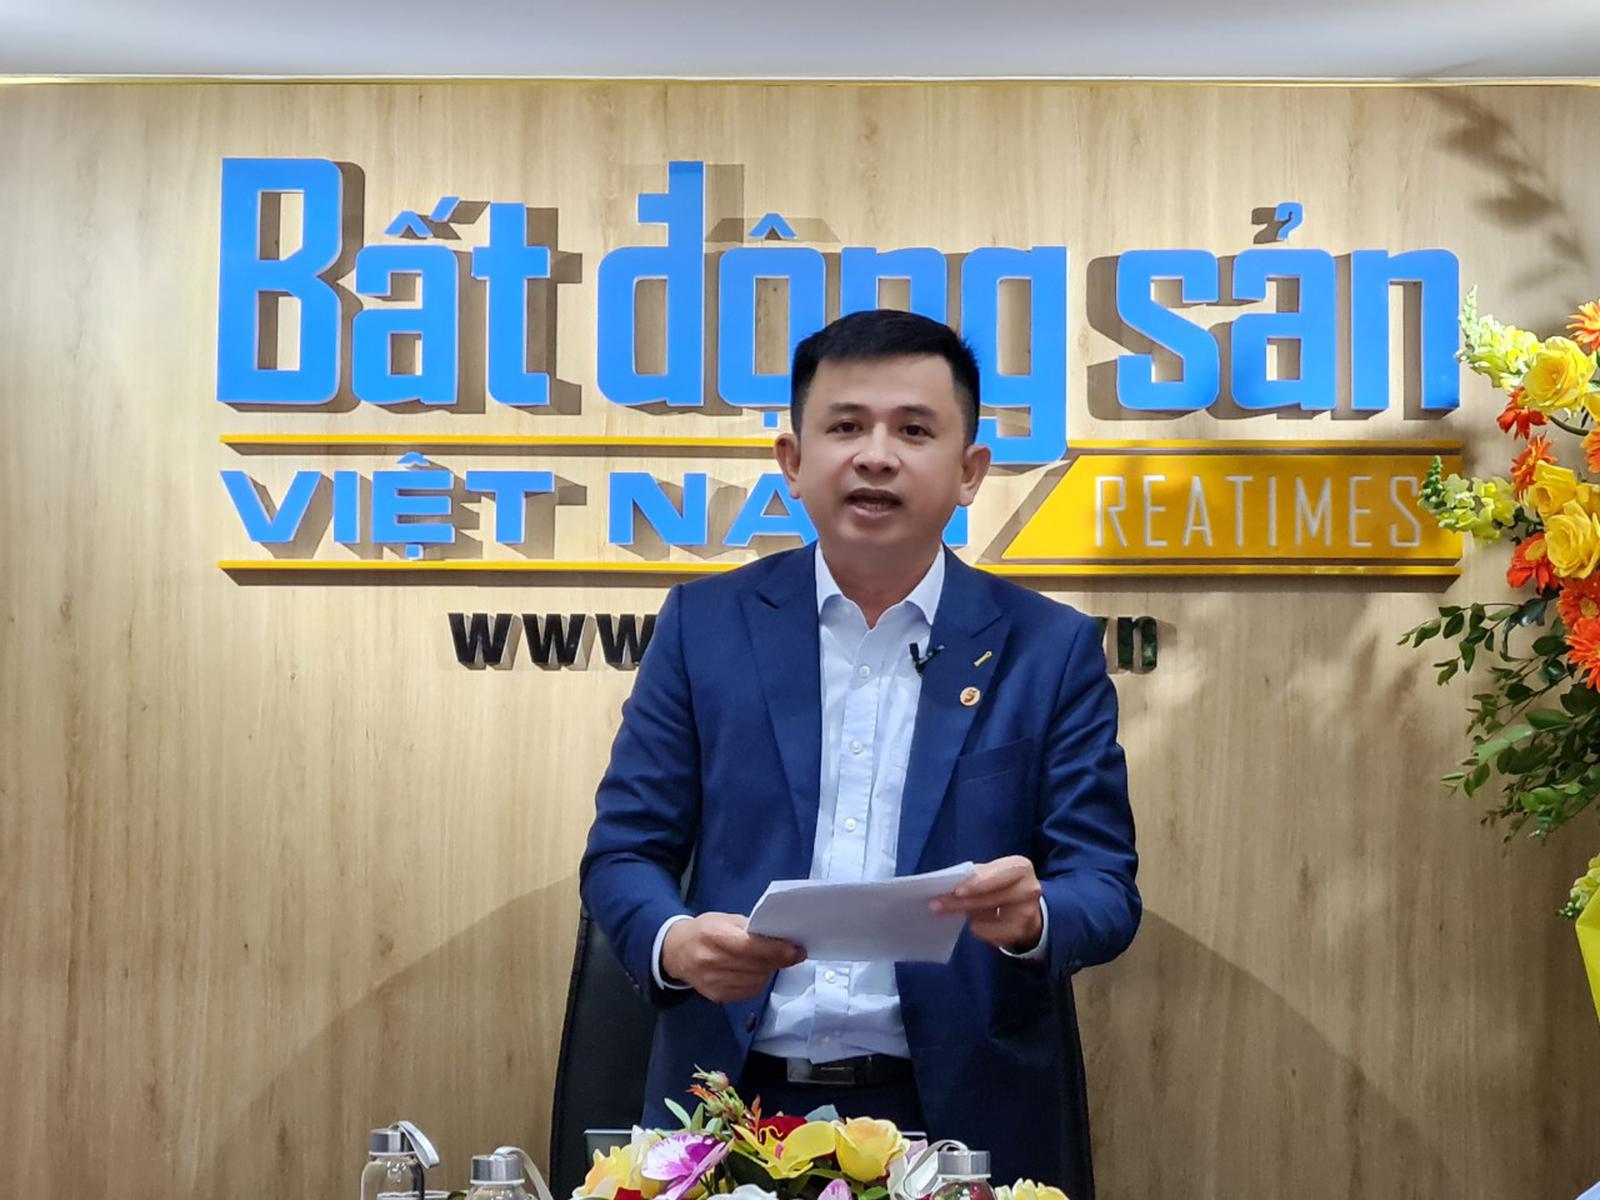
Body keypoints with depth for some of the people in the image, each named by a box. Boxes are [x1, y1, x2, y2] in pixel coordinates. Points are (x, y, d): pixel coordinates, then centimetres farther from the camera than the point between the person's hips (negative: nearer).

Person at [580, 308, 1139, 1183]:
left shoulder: (1050, 649, 2)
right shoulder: (705, 624, 4)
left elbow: (1106, 888, -1)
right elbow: (623, 852, 3)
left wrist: (1029, 916, -25)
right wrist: (674, 942, -19)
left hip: (957, 1117, 0)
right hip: (732, 1110, 1)